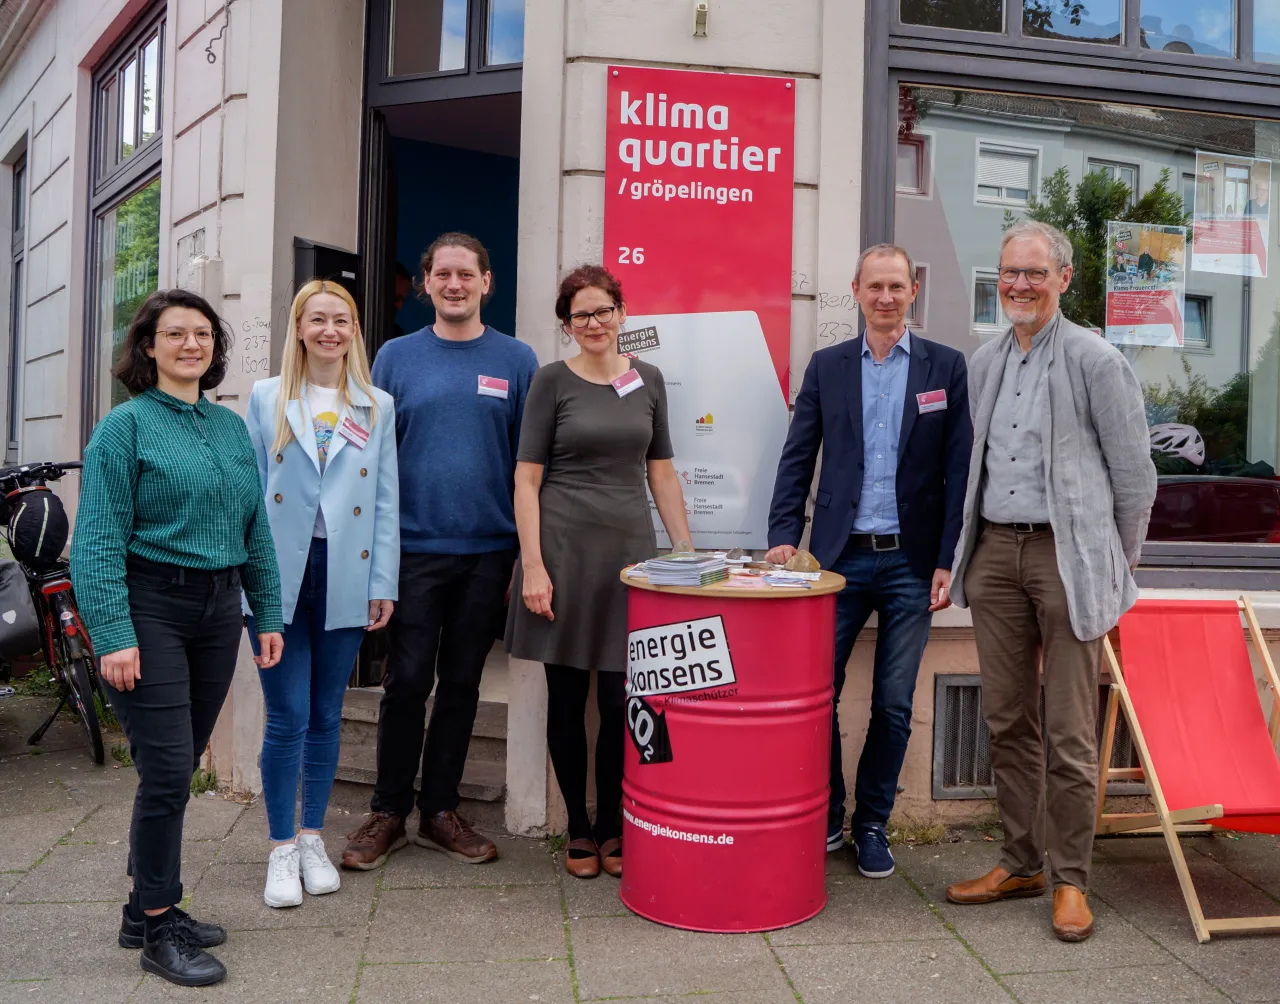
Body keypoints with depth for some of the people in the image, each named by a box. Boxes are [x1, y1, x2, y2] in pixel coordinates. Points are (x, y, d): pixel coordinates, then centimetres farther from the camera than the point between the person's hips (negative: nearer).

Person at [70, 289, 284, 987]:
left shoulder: (231, 426, 12)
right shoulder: (126, 425, -5)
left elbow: (255, 529, 14)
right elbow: (99, 539, -11)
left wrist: (268, 613, 10)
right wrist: (113, 634, -18)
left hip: (218, 608, 6)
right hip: (150, 607, -6)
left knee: (180, 767, 13)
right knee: (167, 769, -6)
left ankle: (148, 908, 28)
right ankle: (157, 929, 10)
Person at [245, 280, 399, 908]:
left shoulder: (377, 407, 8)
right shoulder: (267, 399, 6)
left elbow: (385, 501, 6)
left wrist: (383, 584, 1)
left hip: (345, 576, 1)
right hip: (279, 574, -1)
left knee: (326, 715, 10)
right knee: (287, 716, -1)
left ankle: (313, 839, 26)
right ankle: (282, 850, 15)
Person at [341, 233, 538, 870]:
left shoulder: (516, 361, 3)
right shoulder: (396, 357, 4)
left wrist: (527, 554, -1)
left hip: (488, 552, 1)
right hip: (414, 549, 0)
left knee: (461, 684, 10)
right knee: (407, 683, 3)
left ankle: (440, 811, 24)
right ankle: (388, 812, 20)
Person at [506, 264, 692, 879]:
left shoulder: (648, 380, 10)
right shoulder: (553, 381, 1)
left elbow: (661, 472, 14)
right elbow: (526, 479, -2)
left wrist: (686, 550, 9)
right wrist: (532, 566, -10)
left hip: (631, 551, 2)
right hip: (564, 551, -2)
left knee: (621, 699, 2)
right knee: (568, 697, 6)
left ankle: (612, 828, 20)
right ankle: (579, 829, 22)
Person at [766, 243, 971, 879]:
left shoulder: (946, 367, 4)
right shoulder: (826, 366, 8)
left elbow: (959, 470, 1)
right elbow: (797, 459, 6)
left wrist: (947, 561, -5)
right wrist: (782, 535, -6)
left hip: (912, 563, 0)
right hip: (840, 557, 1)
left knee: (894, 705, 8)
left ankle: (872, 826, 25)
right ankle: (826, 819, 22)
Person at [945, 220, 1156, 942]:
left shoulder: (1095, 360, -4)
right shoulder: (984, 363, 13)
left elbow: (1135, 474, -1)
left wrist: (1119, 567, 3)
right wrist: (964, 549, 14)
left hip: (1067, 555, -5)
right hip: (995, 550, 5)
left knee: (1070, 734, -1)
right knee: (1008, 721, 11)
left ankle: (1071, 880, 15)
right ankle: (1021, 862, 24)